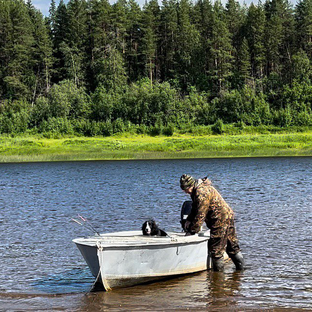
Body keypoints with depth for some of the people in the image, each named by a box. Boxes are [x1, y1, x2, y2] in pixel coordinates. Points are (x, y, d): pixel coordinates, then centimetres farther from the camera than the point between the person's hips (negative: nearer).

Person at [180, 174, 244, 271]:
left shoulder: (202, 192, -22)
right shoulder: (196, 191, 11)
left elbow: (200, 215, -24)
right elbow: (194, 209, 21)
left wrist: (192, 231, -20)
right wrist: (188, 221, 6)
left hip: (221, 219, -11)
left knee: (216, 249, -4)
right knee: (232, 246, 16)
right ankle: (240, 268, 24)